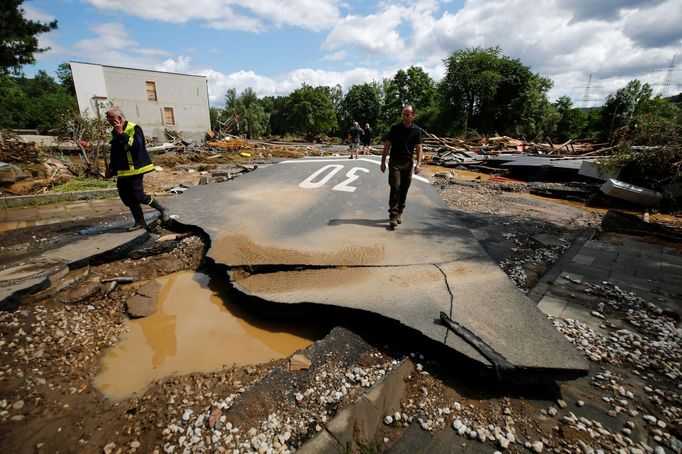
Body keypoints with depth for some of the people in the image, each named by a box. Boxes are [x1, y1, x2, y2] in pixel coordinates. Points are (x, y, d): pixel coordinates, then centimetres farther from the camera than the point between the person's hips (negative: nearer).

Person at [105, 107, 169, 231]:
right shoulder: (115, 132, 15)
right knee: (127, 198, 6)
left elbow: (136, 145, -27)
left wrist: (122, 134, -23)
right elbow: (114, 153, 25)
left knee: (139, 196, -11)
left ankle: (162, 210, 10)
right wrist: (111, 168, 25)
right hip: (122, 171, 9)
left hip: (135, 169, -8)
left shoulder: (134, 128, -10)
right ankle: (140, 222, 16)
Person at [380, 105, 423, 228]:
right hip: (394, 162, -2)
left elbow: (419, 148, 1)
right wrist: (383, 162, -1)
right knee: (395, 187, -12)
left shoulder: (416, 130, 3)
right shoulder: (395, 128, -1)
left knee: (404, 190, 6)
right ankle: (393, 216, -11)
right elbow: (387, 145, 2)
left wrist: (418, 164, -12)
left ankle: (399, 213, 19)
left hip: (408, 163, 2)